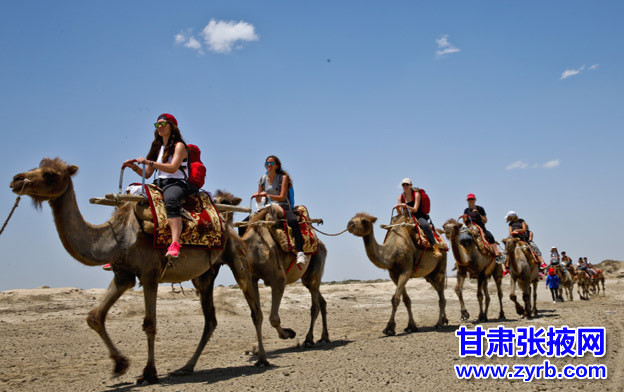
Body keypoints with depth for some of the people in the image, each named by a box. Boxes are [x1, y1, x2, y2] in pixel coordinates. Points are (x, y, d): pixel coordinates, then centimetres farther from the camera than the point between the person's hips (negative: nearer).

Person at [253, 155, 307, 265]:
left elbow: (282, 197, -8)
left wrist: (267, 195, -21)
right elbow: (259, 201, 13)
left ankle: (300, 252, -42)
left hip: (283, 207, -5)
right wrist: (257, 196, -10)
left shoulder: (283, 177, 1)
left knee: (293, 221, -38)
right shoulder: (262, 180, 12)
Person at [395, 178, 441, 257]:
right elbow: (400, 213, 1)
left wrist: (406, 206, -31)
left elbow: (415, 210, -14)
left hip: (419, 217, -5)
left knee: (425, 225, -36)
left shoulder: (416, 194, -5)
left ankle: (435, 247, -38)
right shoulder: (401, 197, 7)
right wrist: (397, 208, -21)